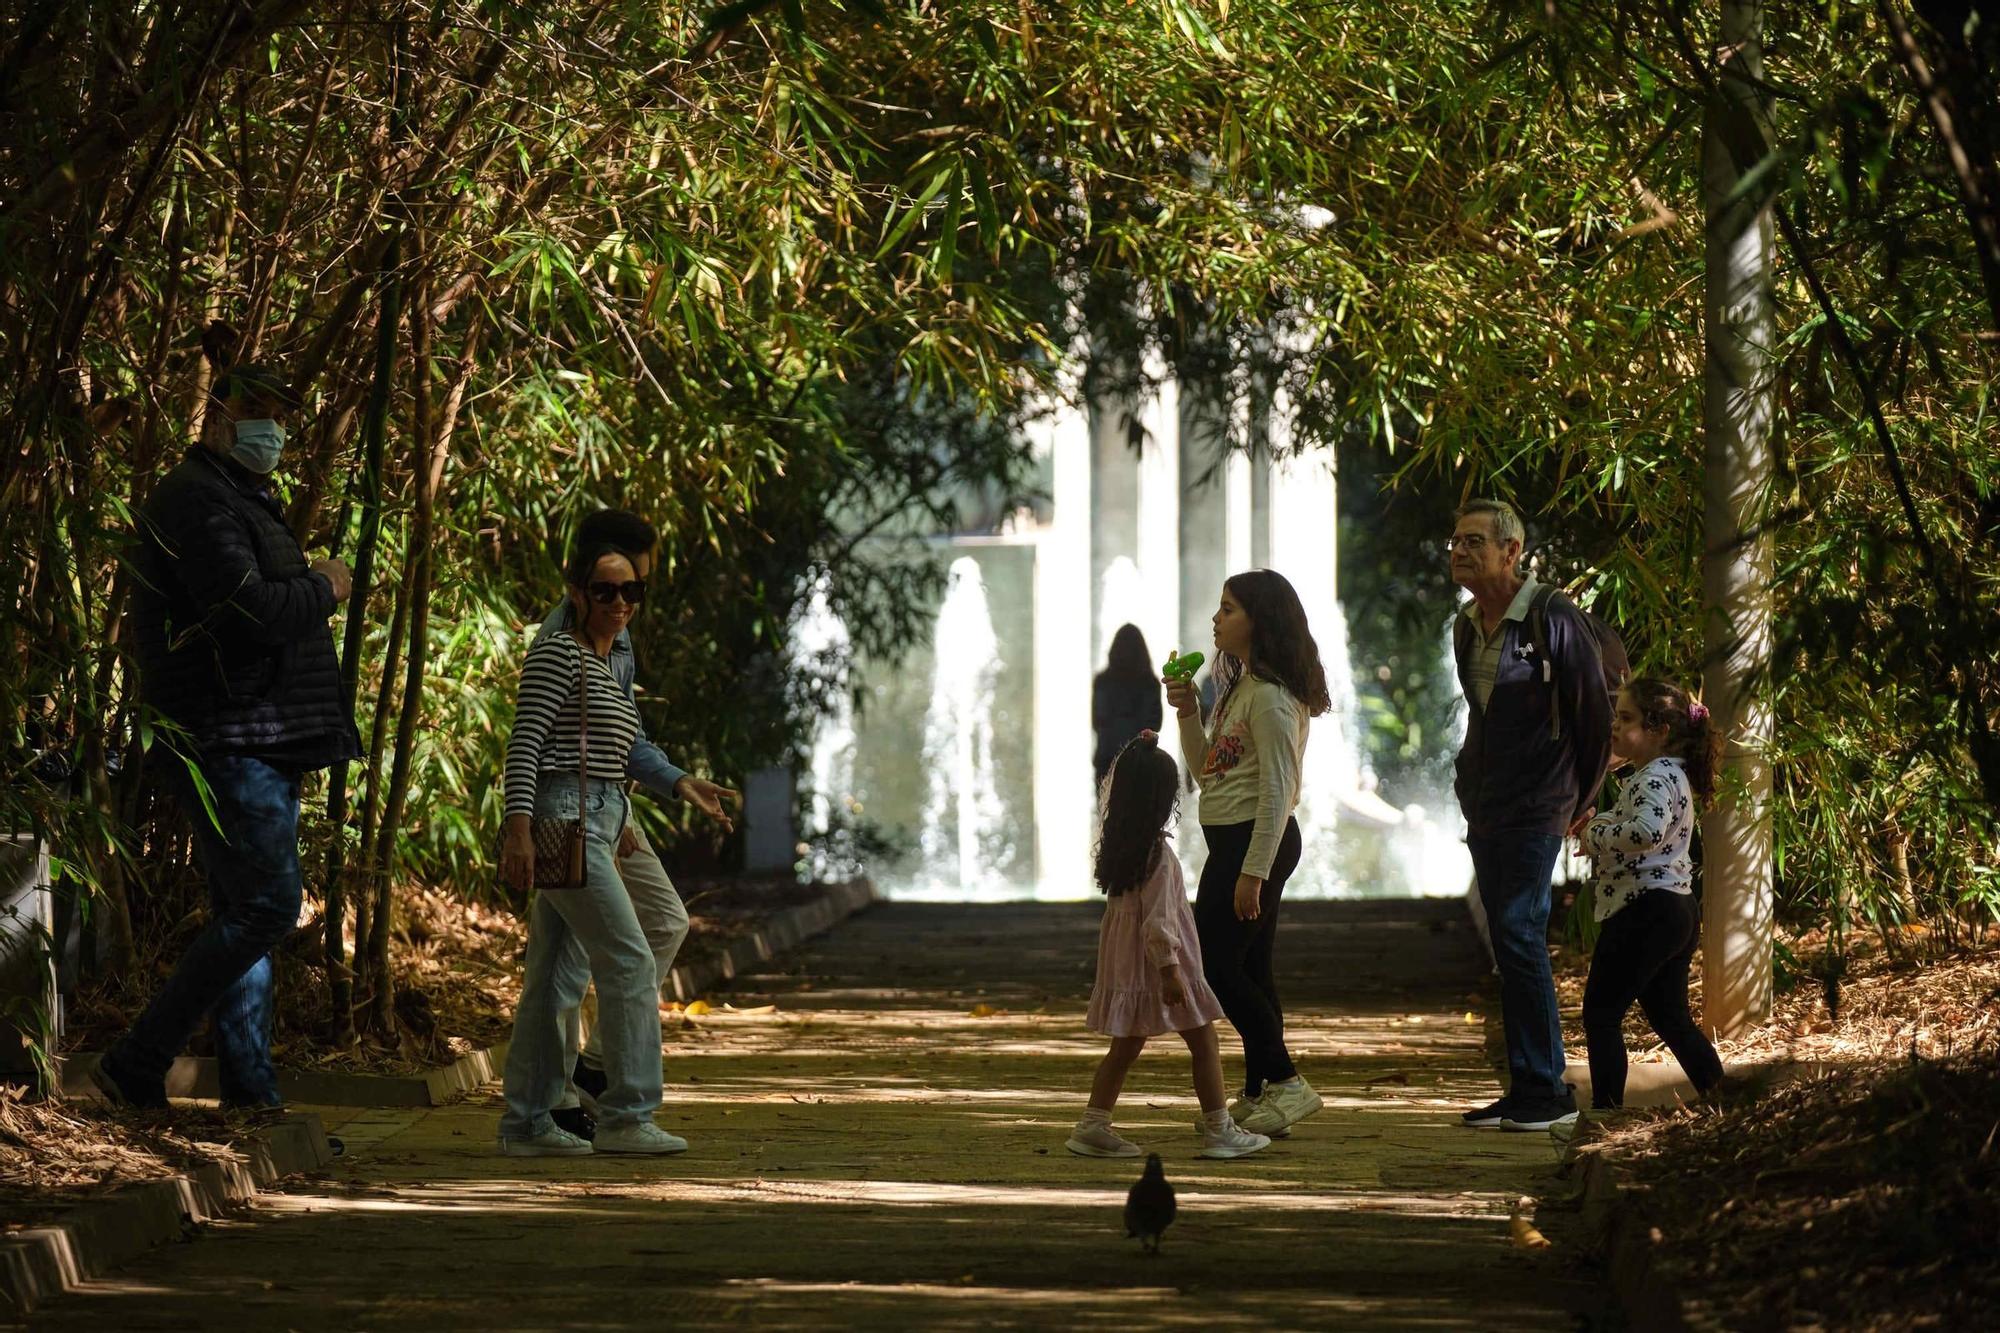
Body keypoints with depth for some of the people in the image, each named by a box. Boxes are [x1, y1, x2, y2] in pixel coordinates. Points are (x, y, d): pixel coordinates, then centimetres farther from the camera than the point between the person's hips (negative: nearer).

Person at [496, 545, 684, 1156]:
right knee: (630, 961, -13)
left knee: (551, 974, 8)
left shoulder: (606, 668, 20)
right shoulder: (557, 654, -7)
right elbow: (524, 742, -14)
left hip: (596, 822, 9)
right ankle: (626, 1117, -12)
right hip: (562, 820, -9)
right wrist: (519, 828, -22)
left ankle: (525, 1123, 10)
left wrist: (616, 825, 24)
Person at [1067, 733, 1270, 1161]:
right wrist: (1170, 969, -22)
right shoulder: (1158, 853, -20)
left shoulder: (1117, 846, 1)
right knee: (1204, 1043, 3)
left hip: (1125, 963, 8)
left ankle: (1092, 1126, 9)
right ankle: (1219, 1130, 4)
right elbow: (1158, 918, -23)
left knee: (1125, 1046, 14)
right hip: (1157, 962, -8)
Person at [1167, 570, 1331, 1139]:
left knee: (1214, 965, -10)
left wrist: (1253, 872, -23)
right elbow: (1205, 771, 20)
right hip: (1233, 842, 10)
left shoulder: (1271, 696, -16)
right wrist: (1187, 712, 6)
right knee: (1248, 972, 11)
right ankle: (1258, 1096, 14)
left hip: (1256, 841, -10)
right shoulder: (1241, 688, 16)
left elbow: (1277, 790, -20)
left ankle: (1286, 1082, -7)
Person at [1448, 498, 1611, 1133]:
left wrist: (1579, 801, 1)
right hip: (1485, 811, 8)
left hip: (1535, 811, -8)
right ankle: (1524, 1088, 11)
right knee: (1509, 943, 8)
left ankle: (1549, 1091, -11)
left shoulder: (1554, 620, -11)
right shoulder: (1468, 625, 11)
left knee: (1518, 934, -15)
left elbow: (1594, 713, -5)